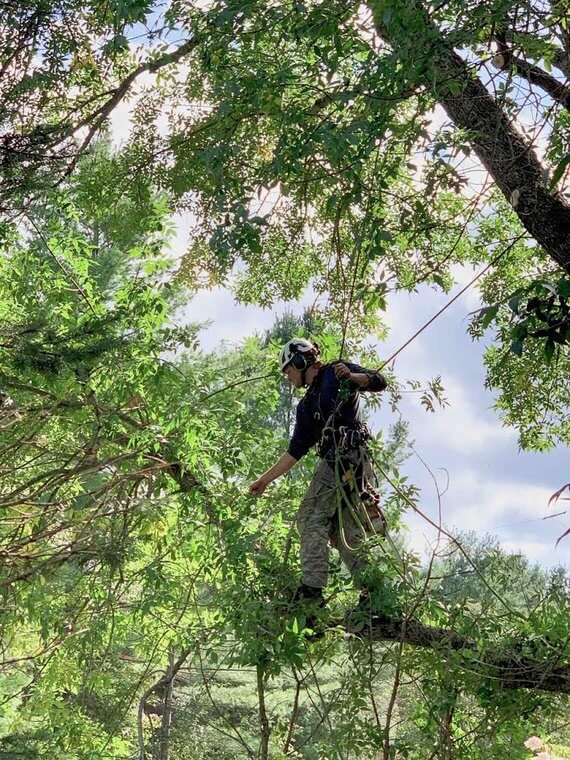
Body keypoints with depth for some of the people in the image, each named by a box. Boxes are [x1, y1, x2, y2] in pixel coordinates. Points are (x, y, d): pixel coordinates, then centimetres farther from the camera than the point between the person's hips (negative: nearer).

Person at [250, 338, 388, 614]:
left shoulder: (334, 372, 12)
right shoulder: (306, 406, 31)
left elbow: (378, 382, 0)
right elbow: (295, 450, 27)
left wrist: (351, 376, -19)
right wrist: (266, 479, 24)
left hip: (346, 455, -8)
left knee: (312, 518, -15)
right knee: (346, 531, 0)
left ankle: (312, 589, -24)